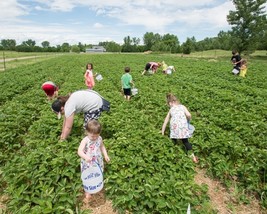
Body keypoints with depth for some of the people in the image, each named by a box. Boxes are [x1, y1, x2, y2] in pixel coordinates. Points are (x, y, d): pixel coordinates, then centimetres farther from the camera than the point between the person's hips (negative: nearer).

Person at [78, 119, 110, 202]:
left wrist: (106, 155, 0)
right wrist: (85, 157, -52)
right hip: (88, 164, -3)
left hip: (98, 162, 4)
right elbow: (79, 151, -34)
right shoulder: (85, 140, -24)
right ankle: (87, 193, 34)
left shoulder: (99, 139, -9)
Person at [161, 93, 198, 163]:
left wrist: (162, 133, 34)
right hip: (183, 125, 0)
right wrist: (188, 120, 24)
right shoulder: (182, 106, 21)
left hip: (174, 125, 0)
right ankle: (192, 155, 0)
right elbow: (188, 115, 2)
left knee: (174, 140, 14)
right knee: (185, 141, 8)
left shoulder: (171, 110, 24)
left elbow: (165, 122, 27)